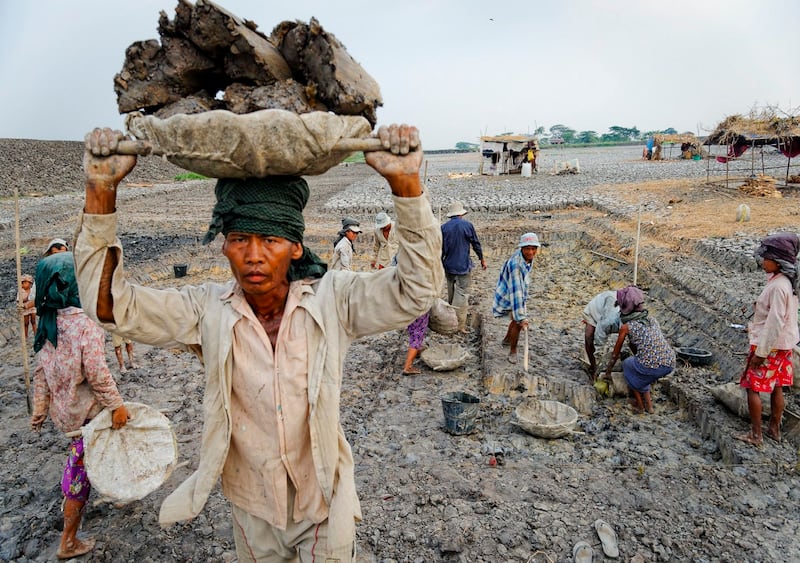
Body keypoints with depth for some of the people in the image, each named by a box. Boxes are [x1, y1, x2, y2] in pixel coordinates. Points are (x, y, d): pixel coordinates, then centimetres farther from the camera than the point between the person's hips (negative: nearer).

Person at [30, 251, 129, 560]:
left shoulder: (48, 323, 1)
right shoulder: (84, 323, -23)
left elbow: (40, 371, 7)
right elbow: (96, 372, -26)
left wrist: (40, 410, 14)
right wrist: (116, 405, -18)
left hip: (62, 406, 8)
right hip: (85, 410, -8)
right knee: (80, 469, 7)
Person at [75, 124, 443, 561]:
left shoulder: (331, 300, -18)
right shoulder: (208, 310, -14)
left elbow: (416, 291, -27)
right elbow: (110, 305, -16)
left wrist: (405, 183, -40)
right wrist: (101, 190, -28)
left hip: (325, 502, -2)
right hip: (251, 505, 2)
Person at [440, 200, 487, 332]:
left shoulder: (444, 227, 0)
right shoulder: (467, 225, -7)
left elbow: (440, 249, 4)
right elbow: (476, 244, -1)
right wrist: (482, 259, 13)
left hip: (448, 266, 4)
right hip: (463, 266, -4)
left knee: (451, 293, 17)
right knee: (461, 294, -3)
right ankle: (459, 325, -6)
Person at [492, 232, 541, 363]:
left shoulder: (528, 258, -10)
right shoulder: (516, 264, -37)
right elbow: (516, 291, -40)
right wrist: (521, 317, -42)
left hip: (519, 293, 9)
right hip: (507, 295, -9)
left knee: (518, 320, 24)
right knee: (518, 322, -16)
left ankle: (507, 339, 51)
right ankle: (512, 352, 6)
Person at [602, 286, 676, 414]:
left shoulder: (626, 326, 3)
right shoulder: (651, 319, 19)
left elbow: (615, 353, 13)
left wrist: (608, 372, 28)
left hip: (652, 367, -6)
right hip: (670, 364, 6)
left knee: (627, 364, 25)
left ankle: (639, 405, 28)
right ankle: (649, 404, 34)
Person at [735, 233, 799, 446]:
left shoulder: (778, 286, -25)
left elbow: (774, 323, -25)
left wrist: (761, 352, -21)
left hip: (770, 345, -9)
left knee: (752, 387, 1)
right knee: (776, 387, 18)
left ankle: (755, 434, 9)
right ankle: (774, 429, 30)